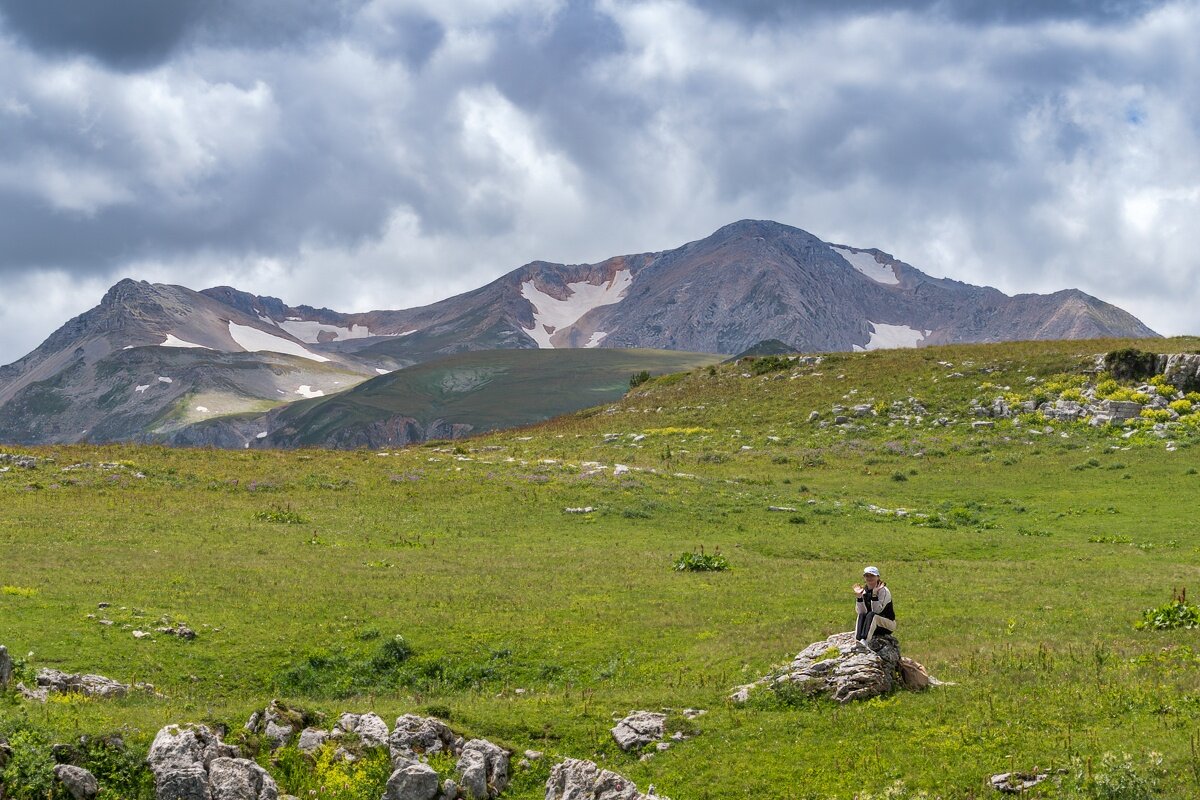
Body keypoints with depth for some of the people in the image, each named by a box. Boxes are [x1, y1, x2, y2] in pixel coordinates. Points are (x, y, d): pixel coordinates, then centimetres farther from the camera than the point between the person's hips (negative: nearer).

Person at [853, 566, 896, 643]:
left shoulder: (883, 591, -12)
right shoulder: (864, 592, 4)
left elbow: (877, 610, -23)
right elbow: (861, 611, -7)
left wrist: (874, 594, -29)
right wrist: (859, 596, -16)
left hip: (888, 624, -5)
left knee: (871, 615, -31)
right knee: (861, 615, -23)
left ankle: (864, 641, -48)